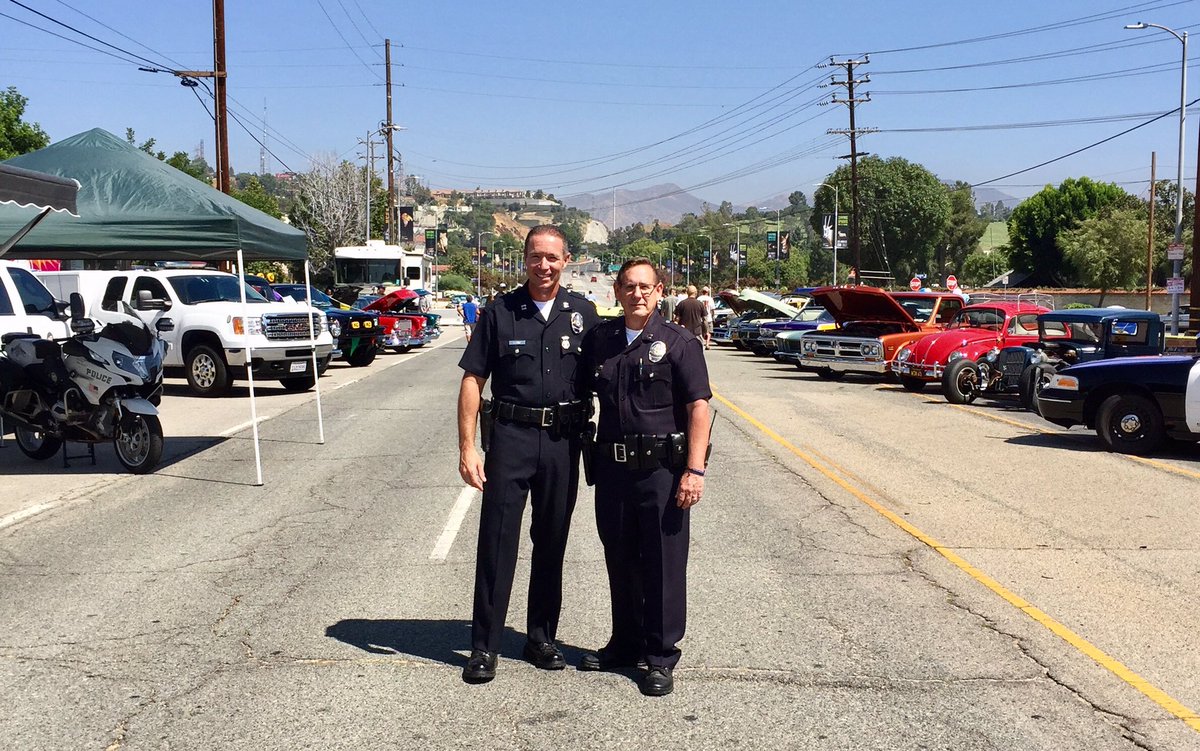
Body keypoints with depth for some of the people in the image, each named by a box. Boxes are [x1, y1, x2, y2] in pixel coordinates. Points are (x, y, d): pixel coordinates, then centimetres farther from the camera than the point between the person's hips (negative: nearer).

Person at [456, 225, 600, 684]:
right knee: (497, 540, -1)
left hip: (564, 440, 2)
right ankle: (485, 646, 9)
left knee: (552, 542, 11)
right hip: (510, 436, -2)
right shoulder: (499, 312, 1)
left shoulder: (582, 314, 6)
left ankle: (542, 638, 25)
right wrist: (467, 447, -8)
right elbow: (472, 381, -1)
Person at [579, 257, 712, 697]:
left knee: (664, 565, 2)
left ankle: (661, 657, 14)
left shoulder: (678, 342, -3)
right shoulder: (599, 340, 10)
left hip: (662, 468, -4)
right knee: (620, 562, 15)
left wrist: (694, 469, -14)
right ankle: (625, 645, 31)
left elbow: (698, 406, -7)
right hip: (612, 467, 5)